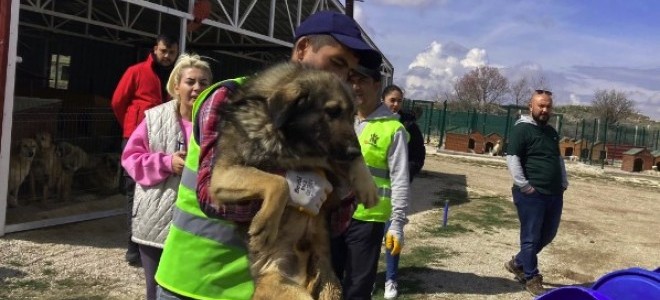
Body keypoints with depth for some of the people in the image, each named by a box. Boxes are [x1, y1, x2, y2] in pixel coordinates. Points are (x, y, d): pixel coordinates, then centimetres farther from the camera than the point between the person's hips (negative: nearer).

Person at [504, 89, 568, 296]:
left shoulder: (552, 132, 17)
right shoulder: (522, 129, -9)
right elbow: (512, 158, -16)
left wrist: (564, 183, 16)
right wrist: (524, 186, -19)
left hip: (554, 194, 8)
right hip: (531, 194, -8)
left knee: (548, 235, 16)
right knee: (531, 237, 0)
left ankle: (517, 263, 33)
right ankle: (531, 278, 14)